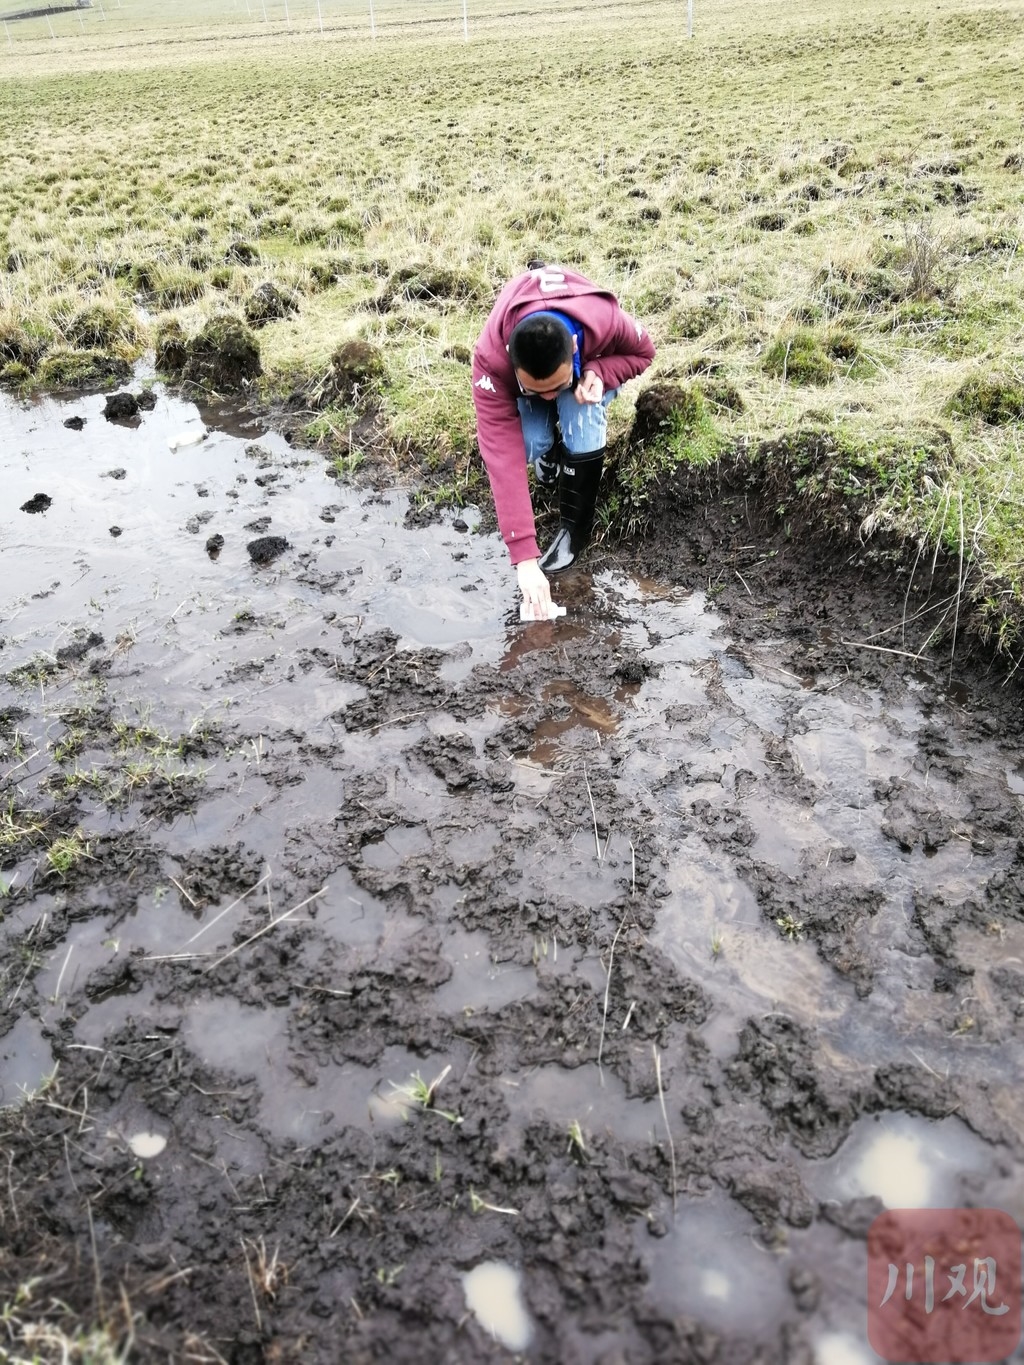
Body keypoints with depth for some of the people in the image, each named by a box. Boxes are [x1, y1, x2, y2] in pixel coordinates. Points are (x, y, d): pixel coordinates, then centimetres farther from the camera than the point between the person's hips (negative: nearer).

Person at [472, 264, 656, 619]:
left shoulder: (606, 321, -40)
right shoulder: (491, 358, -42)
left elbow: (643, 352, -15)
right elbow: (502, 456, -45)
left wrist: (599, 373, -39)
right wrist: (524, 557, -49)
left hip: (590, 366, 0)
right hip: (517, 380, 0)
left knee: (582, 419, -33)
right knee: (528, 443, -30)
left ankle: (575, 527, -13)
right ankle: (549, 450, 8)